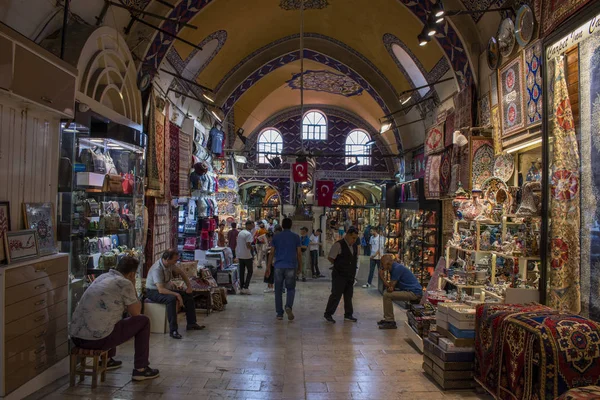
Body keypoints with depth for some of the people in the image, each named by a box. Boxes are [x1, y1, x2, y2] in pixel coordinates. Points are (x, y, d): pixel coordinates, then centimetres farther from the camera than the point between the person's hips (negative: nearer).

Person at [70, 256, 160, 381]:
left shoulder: (102, 277, 16)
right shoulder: (125, 283, -8)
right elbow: (136, 313, 5)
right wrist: (133, 287, 11)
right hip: (97, 339, -8)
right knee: (143, 321, 7)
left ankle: (107, 360, 42)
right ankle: (140, 369, 12)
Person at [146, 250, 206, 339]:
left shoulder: (170, 264, -6)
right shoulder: (157, 269, -31)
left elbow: (180, 272, 13)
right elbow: (161, 290, -38)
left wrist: (189, 285, 3)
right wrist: (177, 294, -38)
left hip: (167, 289, 9)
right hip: (154, 292, -9)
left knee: (189, 296, -1)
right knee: (172, 298, -37)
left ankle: (191, 324, 9)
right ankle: (173, 330, -34)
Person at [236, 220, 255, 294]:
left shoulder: (240, 232, 12)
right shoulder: (248, 234, -15)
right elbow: (248, 245, -22)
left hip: (239, 255, 8)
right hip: (247, 256, -7)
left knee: (242, 271, 10)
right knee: (250, 271, 3)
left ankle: (241, 288, 12)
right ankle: (246, 287, -4)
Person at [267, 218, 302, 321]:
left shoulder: (276, 237, 4)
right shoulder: (296, 237, 2)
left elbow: (272, 253, 3)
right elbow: (299, 253, 2)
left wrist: (269, 267, 9)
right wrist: (300, 266, 12)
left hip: (278, 267, 1)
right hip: (291, 267, -1)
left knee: (278, 290, 9)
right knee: (291, 289, 10)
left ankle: (279, 313, 10)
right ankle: (288, 306, -16)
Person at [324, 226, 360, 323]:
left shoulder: (355, 245, 9)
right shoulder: (338, 245, -15)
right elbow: (330, 258, -13)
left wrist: (353, 267, 12)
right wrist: (338, 265, -3)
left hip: (350, 275, 7)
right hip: (339, 275, -7)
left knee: (349, 295, 13)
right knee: (336, 295, -4)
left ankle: (348, 315, 25)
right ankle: (328, 314, 9)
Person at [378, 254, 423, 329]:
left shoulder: (397, 268, -19)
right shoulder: (393, 268, 12)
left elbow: (391, 286, -17)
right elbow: (391, 285, 15)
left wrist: (382, 277, -5)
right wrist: (390, 287, -6)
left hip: (414, 293, -10)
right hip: (410, 290, 10)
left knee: (387, 295, -16)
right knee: (386, 292, 15)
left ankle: (390, 322, -10)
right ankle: (387, 318, 19)